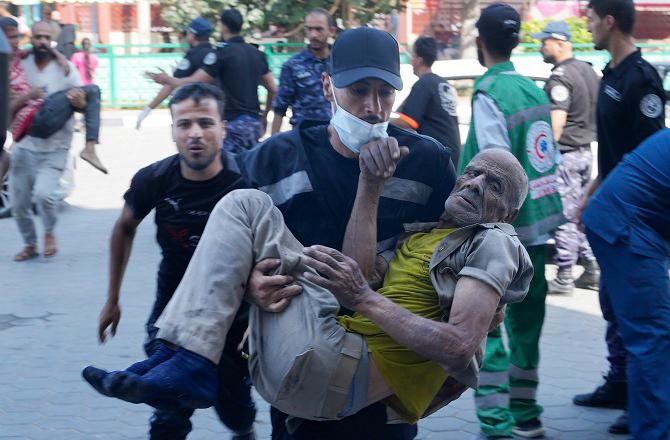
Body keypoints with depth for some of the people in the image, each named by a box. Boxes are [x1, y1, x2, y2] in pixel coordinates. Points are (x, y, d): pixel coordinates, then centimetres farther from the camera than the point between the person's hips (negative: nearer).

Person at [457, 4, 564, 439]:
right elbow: (554, 160, 11)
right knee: (526, 321, 17)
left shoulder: (488, 94, -13)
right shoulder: (534, 89, 8)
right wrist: (556, 220, 17)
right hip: (537, 225, 8)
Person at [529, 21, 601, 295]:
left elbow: (556, 121, -22)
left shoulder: (561, 77, -15)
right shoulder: (588, 71, 14)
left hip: (565, 152, -9)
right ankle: (592, 270, 17)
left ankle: (564, 277, -2)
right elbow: (596, 114, 21)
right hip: (585, 151, 9)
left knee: (565, 215, -5)